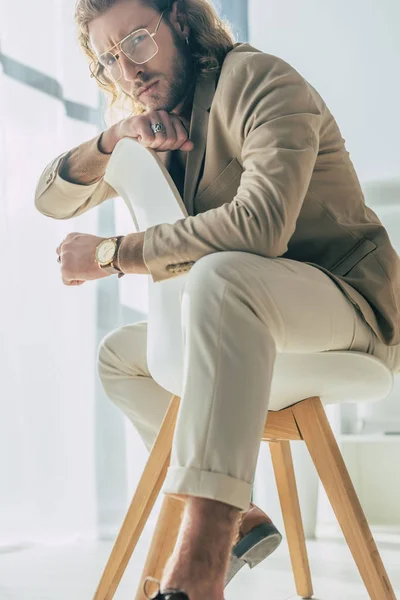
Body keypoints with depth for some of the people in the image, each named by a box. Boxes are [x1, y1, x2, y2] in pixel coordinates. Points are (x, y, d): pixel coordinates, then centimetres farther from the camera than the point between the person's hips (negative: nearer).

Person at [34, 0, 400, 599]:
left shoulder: (255, 79, -14)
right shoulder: (158, 123, 11)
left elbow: (258, 224, -31)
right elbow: (52, 199, 9)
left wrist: (112, 255, -23)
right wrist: (112, 138, -12)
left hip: (352, 302, -9)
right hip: (251, 322, 9)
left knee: (222, 273, -37)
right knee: (118, 354, 16)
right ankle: (237, 519, 12)